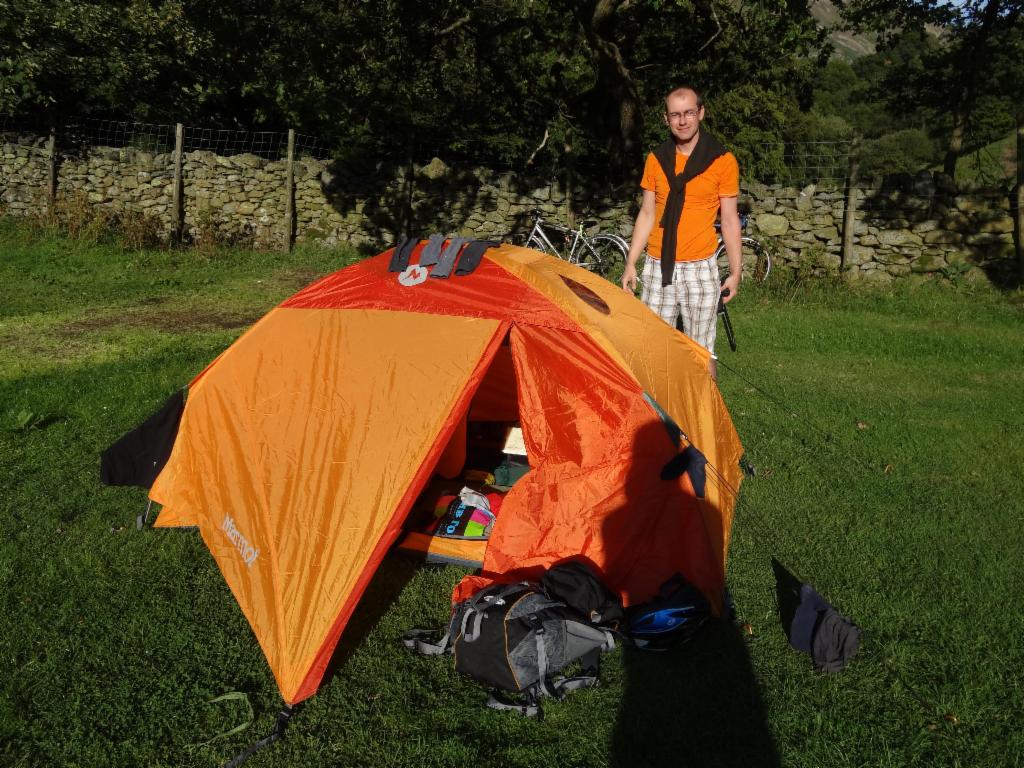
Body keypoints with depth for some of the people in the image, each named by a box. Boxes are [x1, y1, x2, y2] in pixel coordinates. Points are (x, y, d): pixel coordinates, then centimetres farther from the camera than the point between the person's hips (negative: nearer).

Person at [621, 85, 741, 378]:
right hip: (658, 267, 3)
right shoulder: (656, 159, 6)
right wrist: (630, 264, 7)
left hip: (700, 269, -3)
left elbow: (730, 220, 1)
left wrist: (735, 272, -2)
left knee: (701, 354, 0)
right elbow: (646, 215, 11)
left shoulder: (722, 161, -3)